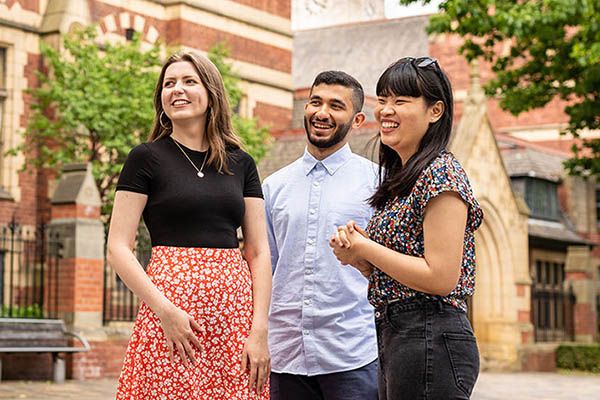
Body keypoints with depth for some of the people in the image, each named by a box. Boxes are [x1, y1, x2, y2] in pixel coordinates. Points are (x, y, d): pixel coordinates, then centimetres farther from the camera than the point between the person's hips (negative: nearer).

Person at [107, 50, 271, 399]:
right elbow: (118, 249, -3)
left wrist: (260, 330, -3)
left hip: (236, 308, 3)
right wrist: (165, 311, -14)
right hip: (170, 308, -3)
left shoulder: (241, 163, 11)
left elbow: (259, 252, 8)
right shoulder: (146, 158, 2)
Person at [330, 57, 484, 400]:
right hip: (394, 338, 10)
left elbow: (440, 277, -20)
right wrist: (355, 254, 0)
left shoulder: (441, 174, -12)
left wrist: (364, 248, -12)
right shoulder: (399, 178, 17)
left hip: (430, 340, -10)